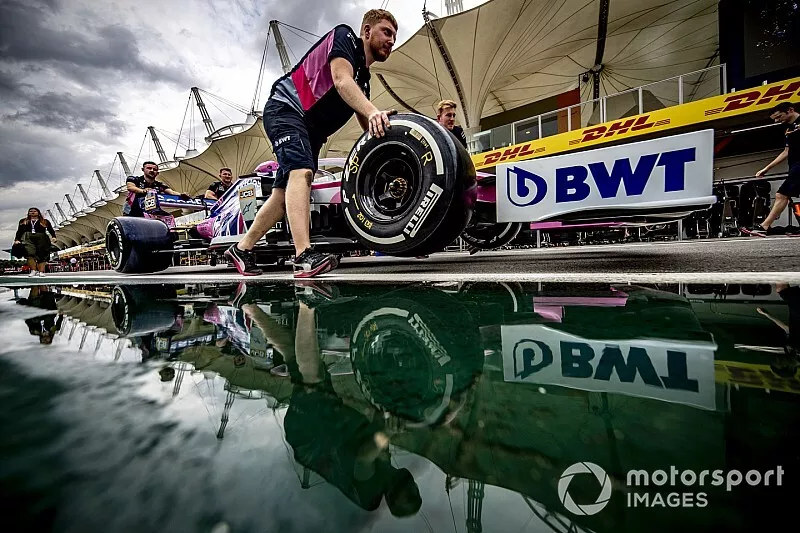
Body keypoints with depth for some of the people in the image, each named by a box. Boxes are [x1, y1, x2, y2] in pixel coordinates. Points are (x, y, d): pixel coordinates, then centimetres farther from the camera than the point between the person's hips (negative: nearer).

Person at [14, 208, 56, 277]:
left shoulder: (45, 222, 17)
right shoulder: (23, 221, 23)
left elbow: (51, 230, 7)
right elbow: (19, 231, 17)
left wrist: (53, 237, -11)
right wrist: (17, 240, 4)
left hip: (41, 238, -1)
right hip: (27, 238, 1)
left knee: (42, 256, -10)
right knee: (30, 254, -19)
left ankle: (41, 272, -15)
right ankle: (33, 271, -25)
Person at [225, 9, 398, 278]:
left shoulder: (363, 79, 20)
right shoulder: (344, 36, -2)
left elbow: (368, 129, 15)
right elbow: (341, 80, -23)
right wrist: (372, 111, -39)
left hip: (310, 129, 9)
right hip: (285, 108, -9)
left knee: (286, 193, 5)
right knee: (301, 172, -31)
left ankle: (242, 248, 17)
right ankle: (304, 256, -43)